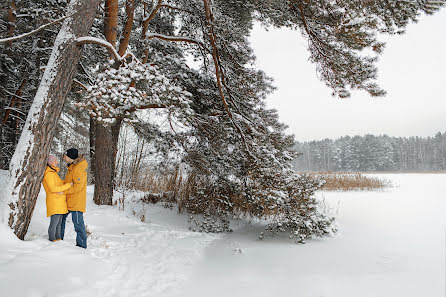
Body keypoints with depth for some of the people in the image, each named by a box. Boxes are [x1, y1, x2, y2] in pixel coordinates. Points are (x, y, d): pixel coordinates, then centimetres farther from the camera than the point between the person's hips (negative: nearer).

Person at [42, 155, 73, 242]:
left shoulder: (53, 172, 18)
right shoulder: (48, 174, -13)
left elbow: (60, 183, 24)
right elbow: (53, 188, -20)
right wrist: (68, 185, -18)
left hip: (60, 202, 9)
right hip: (54, 202, -9)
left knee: (59, 221, 13)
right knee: (54, 221, -4)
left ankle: (58, 238, 21)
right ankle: (52, 240, 5)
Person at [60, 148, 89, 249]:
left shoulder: (79, 168, -20)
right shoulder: (72, 166, 12)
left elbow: (77, 187, -23)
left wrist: (63, 191, -19)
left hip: (76, 201, -10)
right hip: (69, 200, 10)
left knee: (78, 223, -2)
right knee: (61, 217, 20)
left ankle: (82, 245, 8)